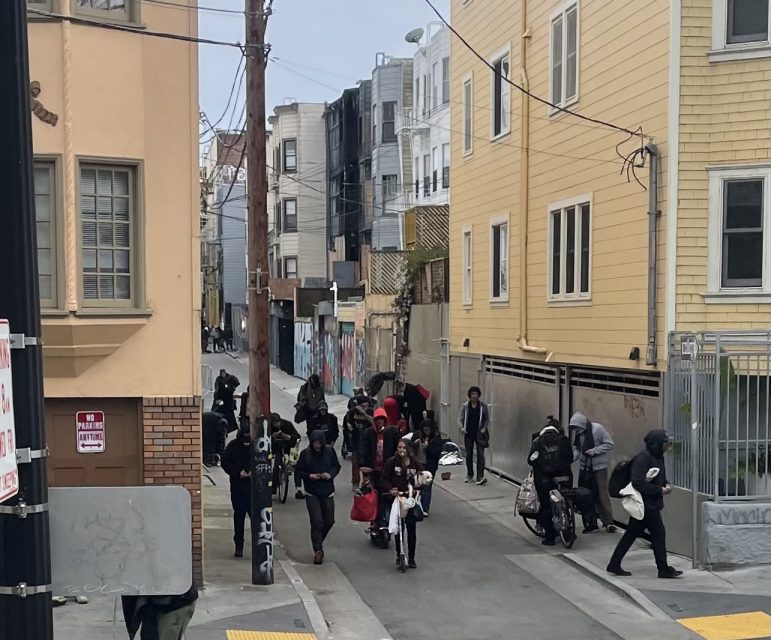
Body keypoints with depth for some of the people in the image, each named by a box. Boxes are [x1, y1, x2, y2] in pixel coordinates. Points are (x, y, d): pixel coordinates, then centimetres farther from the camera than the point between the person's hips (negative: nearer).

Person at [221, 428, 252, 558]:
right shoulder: (233, 445, 2)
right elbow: (225, 462, 4)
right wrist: (237, 472, -10)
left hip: (254, 488, -1)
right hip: (238, 487, 1)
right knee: (238, 517, 8)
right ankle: (239, 546, 17)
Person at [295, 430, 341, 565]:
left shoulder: (329, 451, -3)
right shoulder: (305, 454, -8)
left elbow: (337, 466, 9)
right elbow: (297, 471, -1)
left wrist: (330, 474, -12)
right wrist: (309, 476, -19)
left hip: (327, 492, 3)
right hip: (312, 494, -3)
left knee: (329, 521, 10)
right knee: (317, 522, -8)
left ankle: (317, 542, 35)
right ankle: (318, 550, 1)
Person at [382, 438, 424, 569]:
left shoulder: (415, 463, -1)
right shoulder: (391, 462, -5)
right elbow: (384, 479, -5)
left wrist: (414, 489, -15)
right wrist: (391, 489, -22)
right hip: (396, 498, -1)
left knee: (412, 528, 1)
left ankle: (411, 558, 10)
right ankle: (399, 555, 22)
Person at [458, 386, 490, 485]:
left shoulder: (483, 406, -1)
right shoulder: (465, 406, 1)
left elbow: (487, 419, 6)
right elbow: (460, 418, 7)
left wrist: (484, 429, -8)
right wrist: (462, 427, -9)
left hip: (479, 434, -2)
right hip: (468, 434, 2)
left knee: (480, 454, -11)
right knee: (468, 455, 10)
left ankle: (480, 477, -14)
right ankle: (469, 475, 26)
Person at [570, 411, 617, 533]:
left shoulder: (597, 429, -14)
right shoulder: (578, 433, 3)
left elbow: (610, 444, -12)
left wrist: (594, 450, -19)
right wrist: (574, 456, -7)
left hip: (599, 468, -6)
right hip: (584, 468, 6)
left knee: (602, 495, -3)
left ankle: (608, 522, 7)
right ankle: (590, 523, 16)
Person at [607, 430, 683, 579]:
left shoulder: (658, 457, 11)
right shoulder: (643, 458, -19)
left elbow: (660, 476, 25)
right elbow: (638, 483, -24)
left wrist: (667, 484, 2)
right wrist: (660, 490, -20)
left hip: (651, 504, 10)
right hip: (646, 504, -10)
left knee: (631, 534, 12)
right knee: (658, 534, -4)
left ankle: (614, 565, 17)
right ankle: (664, 569, 6)